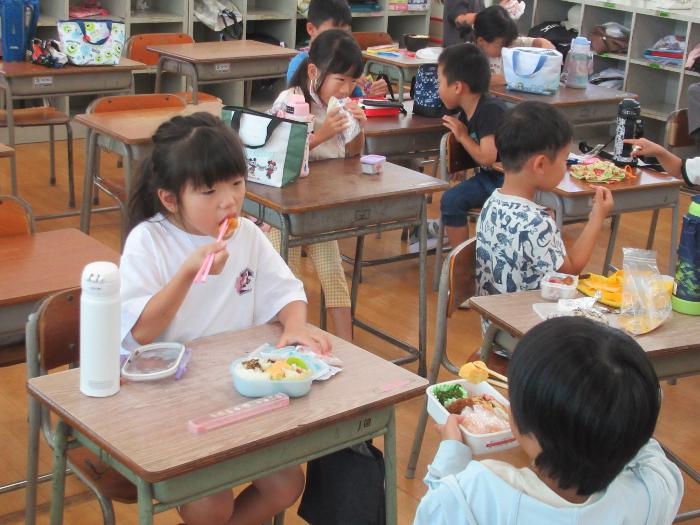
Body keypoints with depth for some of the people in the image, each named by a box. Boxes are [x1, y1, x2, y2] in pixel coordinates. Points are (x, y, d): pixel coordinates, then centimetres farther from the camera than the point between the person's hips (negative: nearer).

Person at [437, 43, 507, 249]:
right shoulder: (467, 112, 6)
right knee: (451, 200, 1)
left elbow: (487, 158, -25)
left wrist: (462, 136, -14)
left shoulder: (491, 110, -22)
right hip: (489, 177, 10)